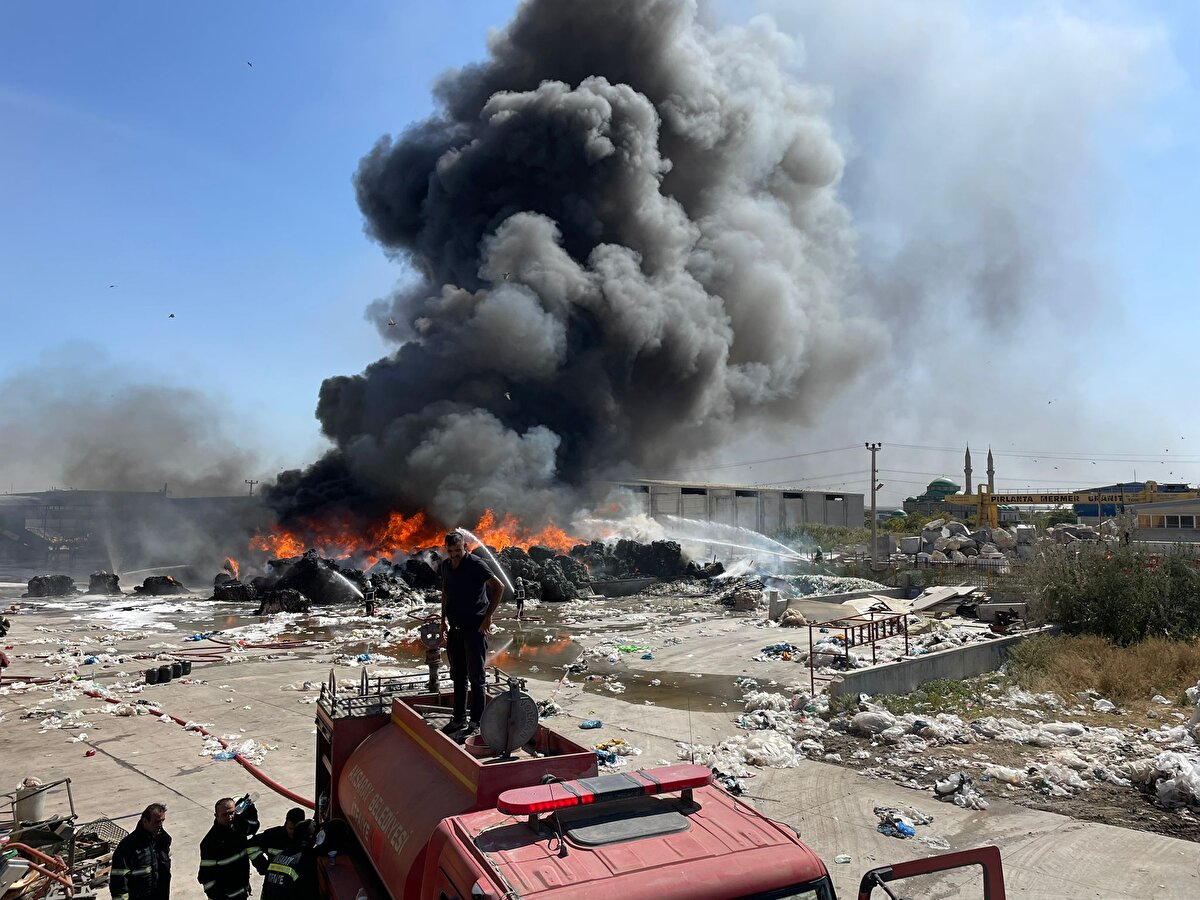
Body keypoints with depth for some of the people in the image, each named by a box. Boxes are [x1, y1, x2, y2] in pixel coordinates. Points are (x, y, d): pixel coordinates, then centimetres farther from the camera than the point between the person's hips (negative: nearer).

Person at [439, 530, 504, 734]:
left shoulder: (476, 564, -12)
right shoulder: (446, 566, 10)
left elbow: (499, 587, -15)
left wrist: (488, 616, -15)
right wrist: (444, 620, 17)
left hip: (475, 627, -7)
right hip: (455, 628, 7)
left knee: (475, 676, -3)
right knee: (458, 676, 13)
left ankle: (477, 721, 3)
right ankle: (459, 719, 22)